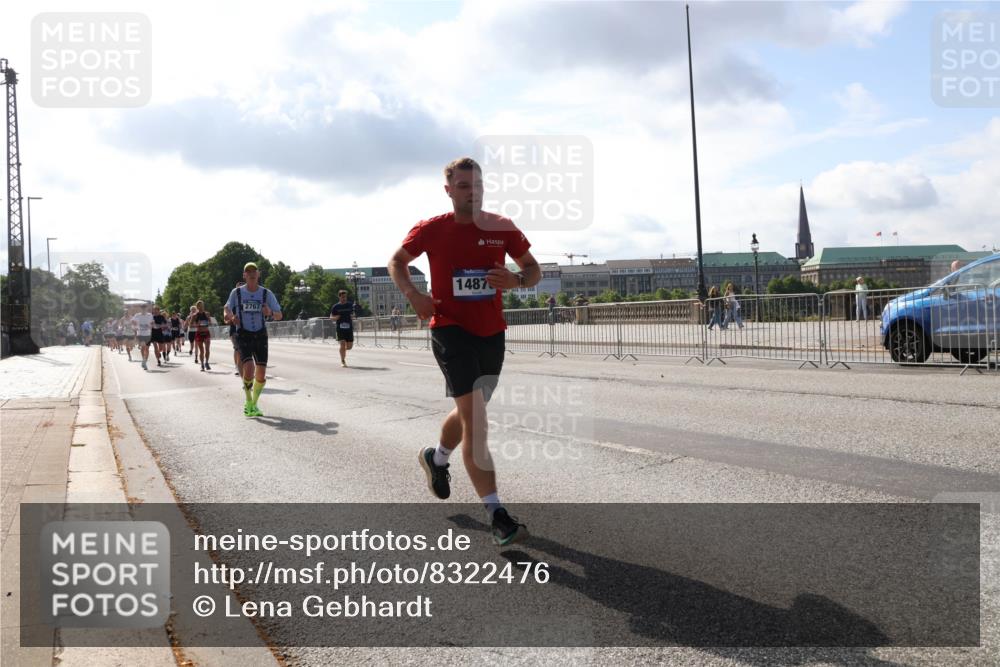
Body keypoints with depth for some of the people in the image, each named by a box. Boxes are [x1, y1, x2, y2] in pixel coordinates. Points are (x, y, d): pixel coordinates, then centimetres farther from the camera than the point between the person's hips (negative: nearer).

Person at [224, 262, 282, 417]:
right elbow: (227, 309, 14)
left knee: (261, 374, 0)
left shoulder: (266, 293, 0)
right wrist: (231, 317, -9)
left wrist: (270, 313, -21)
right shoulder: (236, 292, 0)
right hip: (243, 335, -2)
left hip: (260, 335, 2)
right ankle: (248, 402, 1)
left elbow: (279, 315, 2)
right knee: (249, 369, -21)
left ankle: (253, 404, 22)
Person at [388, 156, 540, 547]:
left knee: (470, 412, 19)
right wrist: (413, 295, -9)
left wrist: (516, 280, -16)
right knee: (474, 416, -15)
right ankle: (496, 514, -14)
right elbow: (396, 261, 10)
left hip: (492, 334, 4)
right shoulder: (431, 230, -4)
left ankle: (436, 458, 51)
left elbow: (534, 270, 8)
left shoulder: (502, 227, 1)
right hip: (450, 329, -4)